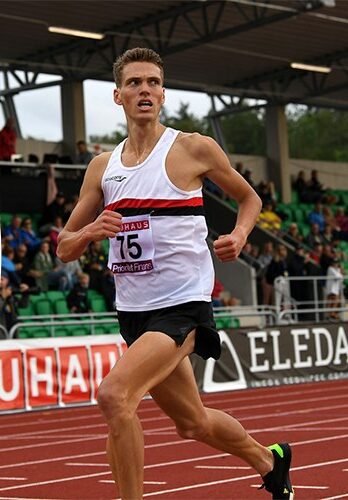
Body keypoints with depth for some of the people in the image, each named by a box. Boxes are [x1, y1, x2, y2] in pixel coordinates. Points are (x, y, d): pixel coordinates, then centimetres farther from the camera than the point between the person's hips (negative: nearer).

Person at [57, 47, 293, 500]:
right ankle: (269, 460, 47)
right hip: (133, 309, 6)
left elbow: (250, 198, 11)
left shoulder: (192, 149, -4)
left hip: (181, 305, -6)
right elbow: (65, 248, 11)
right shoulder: (102, 167, 8)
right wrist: (89, 232, -12)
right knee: (193, 423, 20)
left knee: (114, 395, -26)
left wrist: (239, 236, -10)